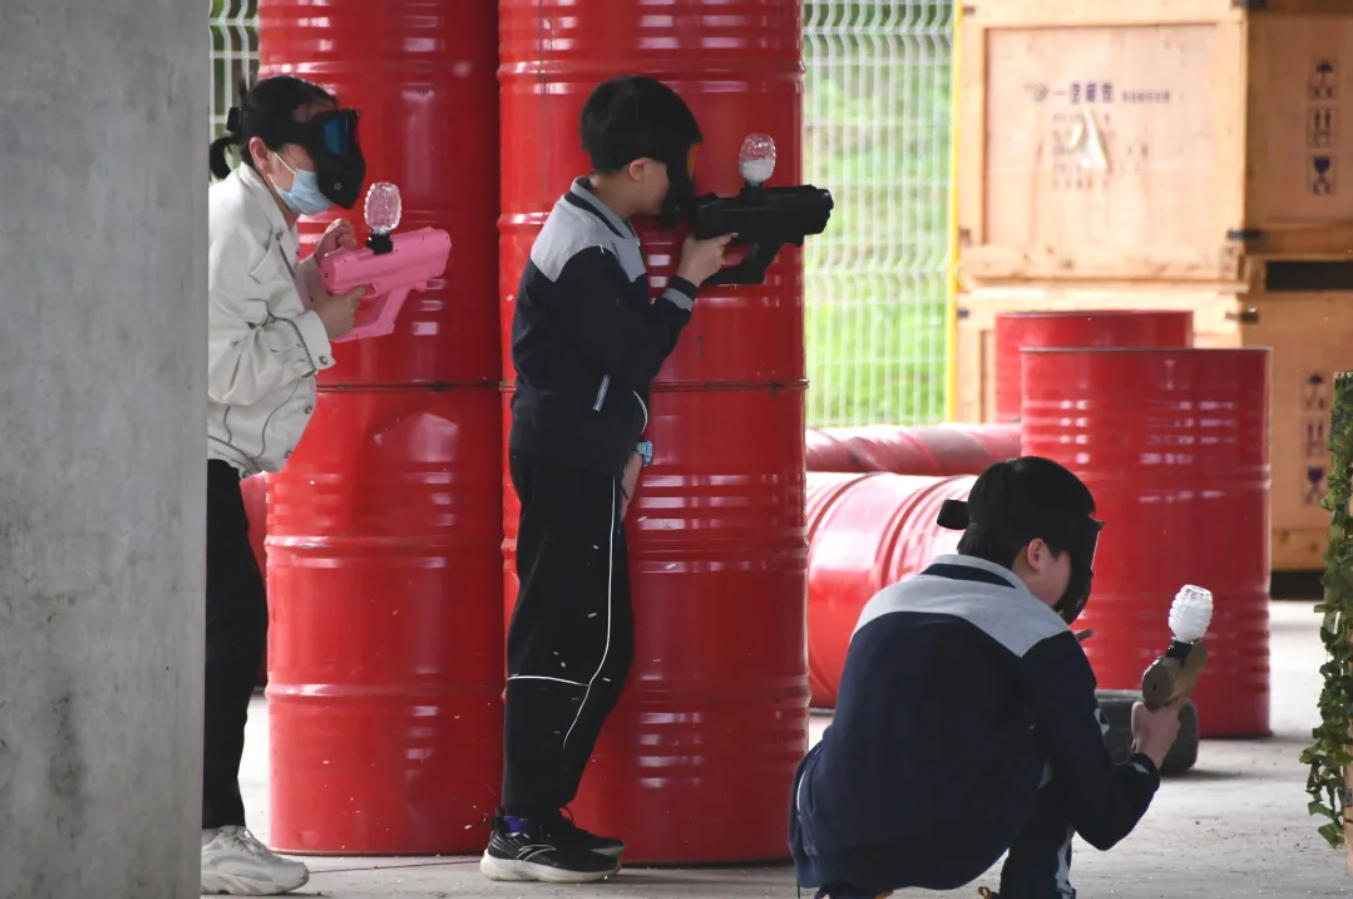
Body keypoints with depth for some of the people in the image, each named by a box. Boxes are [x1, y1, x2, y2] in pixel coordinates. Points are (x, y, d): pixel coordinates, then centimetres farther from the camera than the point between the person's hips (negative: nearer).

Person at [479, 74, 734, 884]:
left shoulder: (596, 231, 14)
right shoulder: (587, 253, -18)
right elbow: (633, 358, -18)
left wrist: (623, 447, 21)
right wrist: (689, 280, -8)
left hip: (574, 459, 10)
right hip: (570, 462, -10)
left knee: (580, 645, 11)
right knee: (578, 647, -10)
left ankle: (536, 816, 14)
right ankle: (522, 829, -9)